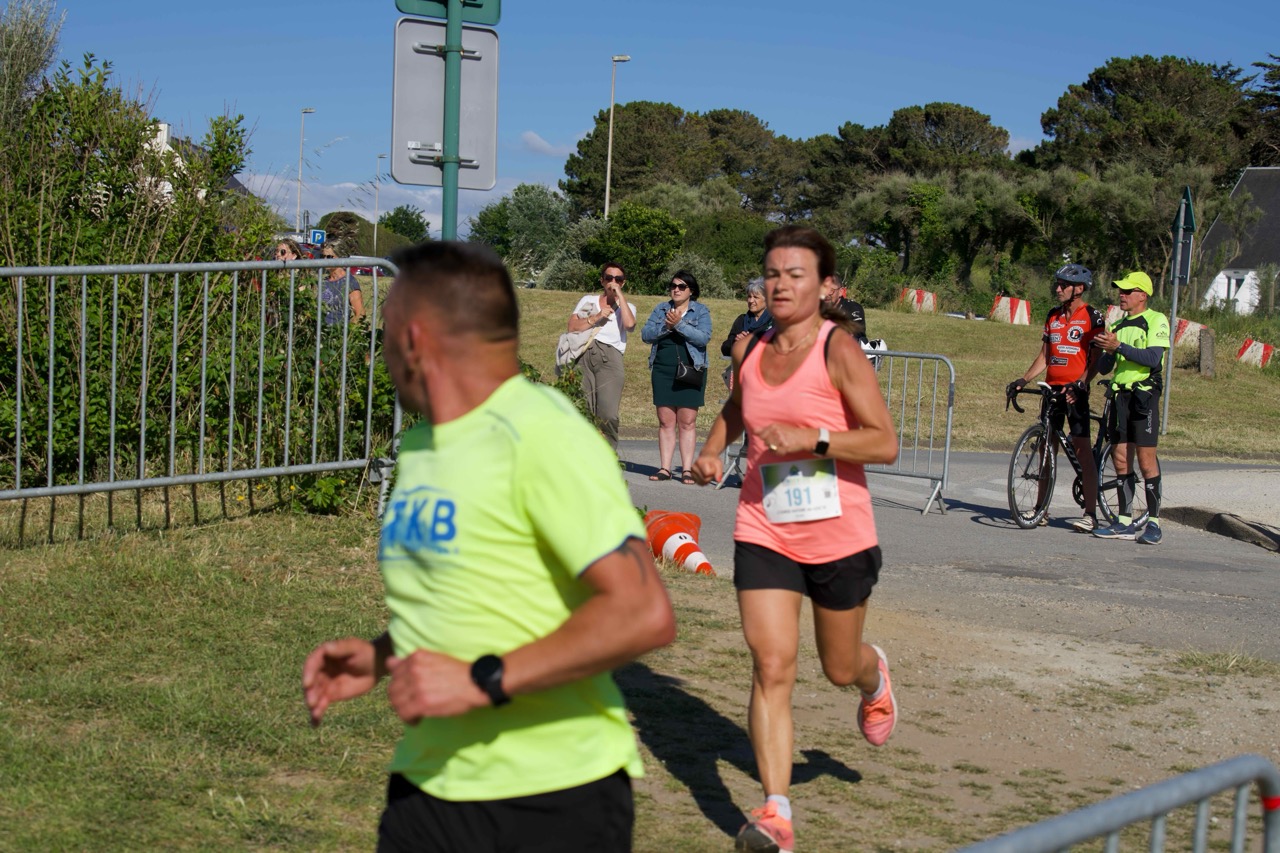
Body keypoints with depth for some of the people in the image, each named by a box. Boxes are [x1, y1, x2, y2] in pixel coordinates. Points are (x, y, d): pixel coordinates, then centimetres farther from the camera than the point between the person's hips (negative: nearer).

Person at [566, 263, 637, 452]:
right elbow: (572, 326, 8)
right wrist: (596, 317, -2)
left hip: (609, 357, -1)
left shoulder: (627, 307, 20)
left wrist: (619, 295, 1)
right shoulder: (588, 300, 22)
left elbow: (629, 324, -5)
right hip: (584, 355, 1)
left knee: (608, 414, -14)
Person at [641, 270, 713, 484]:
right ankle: (664, 468, 6)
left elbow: (704, 337, -12)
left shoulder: (701, 311, 4)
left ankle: (687, 470, -2)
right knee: (666, 422, 4)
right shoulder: (661, 309, 13)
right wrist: (665, 326, -12)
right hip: (663, 370, 3)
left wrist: (679, 324, -18)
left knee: (687, 422, -4)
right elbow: (645, 335, 3)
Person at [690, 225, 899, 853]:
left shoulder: (839, 352, -13)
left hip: (840, 537, -3)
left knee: (840, 667, 16)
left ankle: (873, 678, 54)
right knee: (771, 666, -9)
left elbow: (885, 444, -16)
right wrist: (711, 450, 8)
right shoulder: (748, 349, 3)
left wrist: (812, 437, -27)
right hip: (763, 535, 3)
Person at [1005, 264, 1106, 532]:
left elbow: (1096, 359, -8)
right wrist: (1023, 379, 6)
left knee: (1082, 449, -10)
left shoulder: (1092, 317, -4)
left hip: (1075, 391, -6)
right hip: (1052, 388, 6)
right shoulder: (1053, 316, 14)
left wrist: (1080, 383, -22)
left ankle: (1090, 514, -9)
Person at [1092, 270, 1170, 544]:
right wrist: (1108, 351, -4)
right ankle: (1125, 523, 9)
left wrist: (1119, 347, -20)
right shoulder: (1118, 326, 20)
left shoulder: (1156, 321, -1)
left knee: (1146, 459, -8)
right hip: (1120, 395, 7)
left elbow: (1154, 358, -15)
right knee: (1120, 459, 4)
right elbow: (1104, 367, 17)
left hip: (1144, 395, -7)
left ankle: (1154, 522, -2)